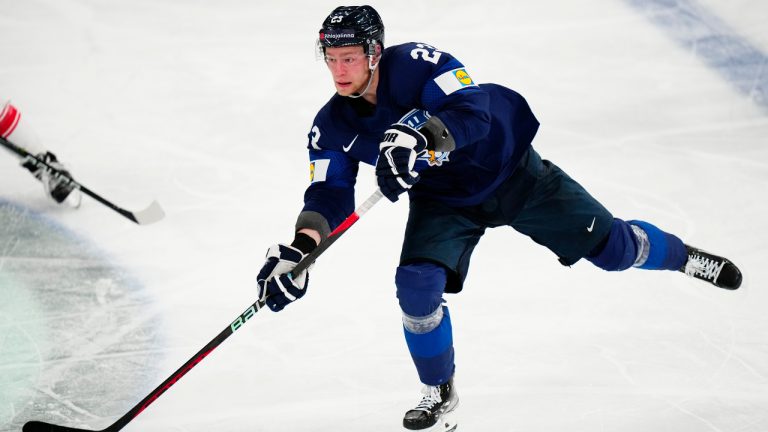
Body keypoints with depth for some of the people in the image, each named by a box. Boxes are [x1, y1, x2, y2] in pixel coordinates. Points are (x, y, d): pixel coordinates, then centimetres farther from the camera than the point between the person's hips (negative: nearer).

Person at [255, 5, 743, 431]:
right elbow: (330, 194, -17)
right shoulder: (332, 128, -14)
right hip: (442, 201, 3)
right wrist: (301, 246, -36)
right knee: (417, 286, -20)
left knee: (611, 245, 3)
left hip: (511, 170, -3)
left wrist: (422, 134, -59)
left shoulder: (417, 63, -30)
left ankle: (683, 256, 37)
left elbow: (474, 112, -40)